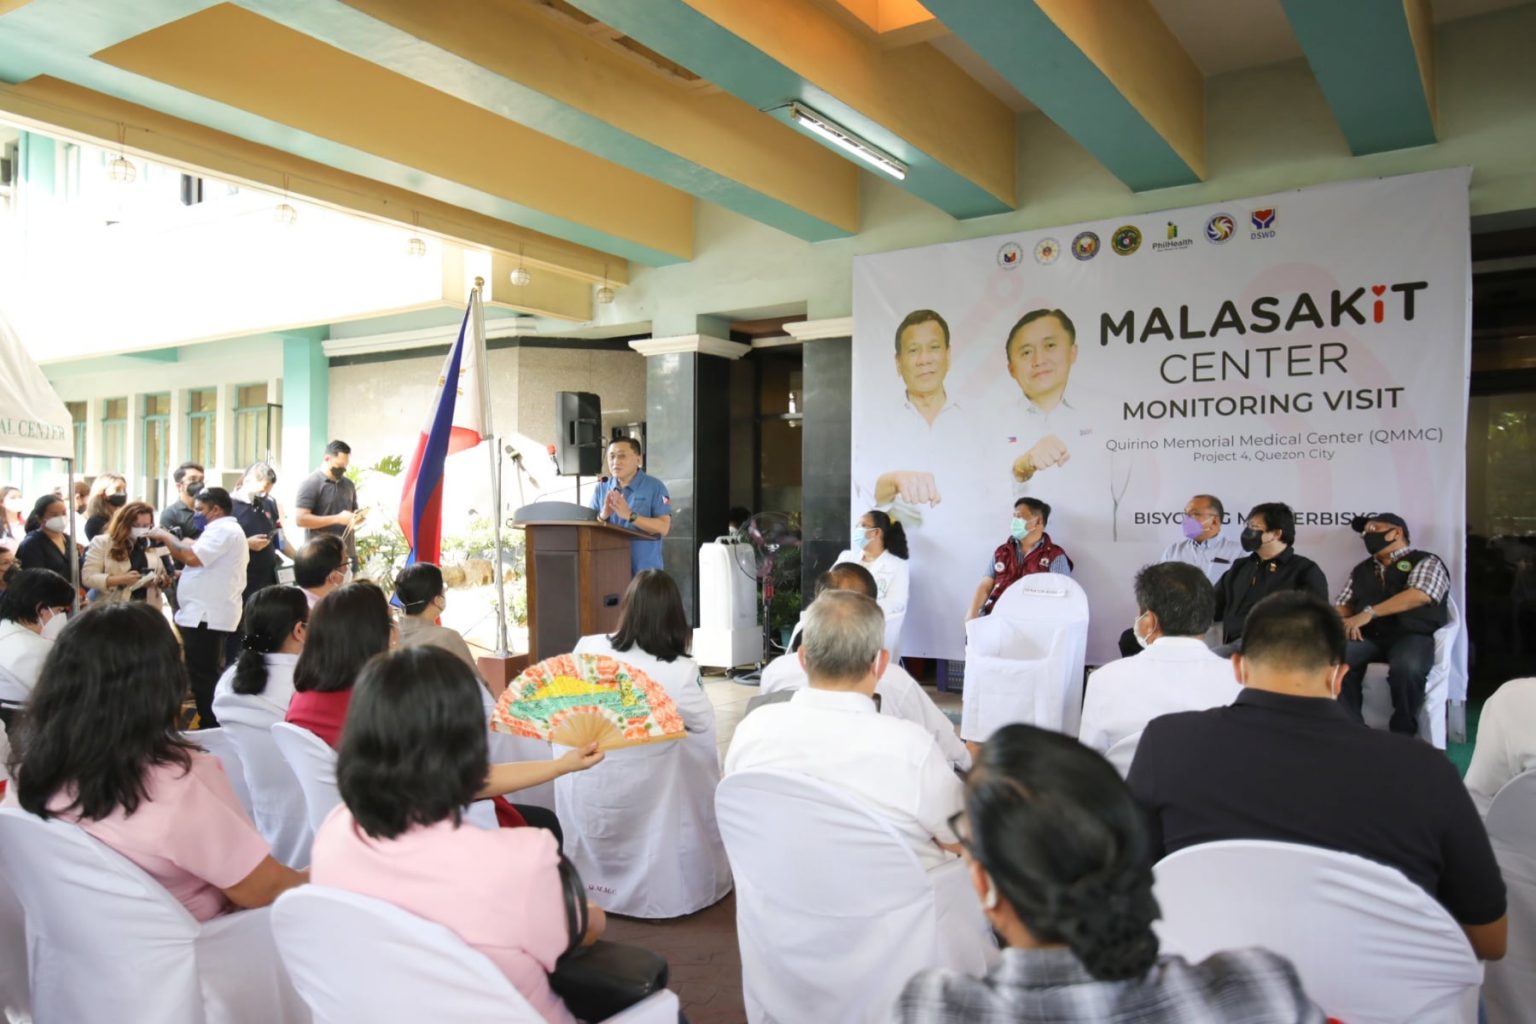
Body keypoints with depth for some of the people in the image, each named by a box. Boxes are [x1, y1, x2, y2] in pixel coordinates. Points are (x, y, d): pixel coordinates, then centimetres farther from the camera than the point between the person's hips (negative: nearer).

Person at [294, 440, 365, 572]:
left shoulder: (348, 484, 14)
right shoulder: (311, 483, -6)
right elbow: (300, 519, -16)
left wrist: (359, 517, 0)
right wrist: (337, 518, -19)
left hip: (348, 556, 6)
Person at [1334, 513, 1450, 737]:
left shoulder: (1425, 562, 8)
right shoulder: (1361, 570, 25)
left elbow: (1419, 595, -12)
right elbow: (1342, 605, 17)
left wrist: (1369, 613, -21)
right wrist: (1344, 622, -9)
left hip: (1411, 636, -4)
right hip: (1368, 637, 4)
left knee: (1407, 668, -39)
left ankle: (1402, 734, -17)